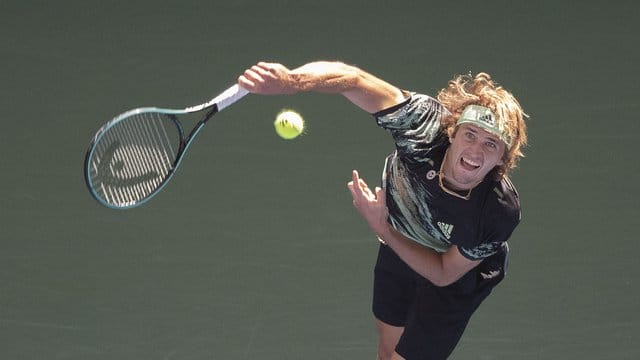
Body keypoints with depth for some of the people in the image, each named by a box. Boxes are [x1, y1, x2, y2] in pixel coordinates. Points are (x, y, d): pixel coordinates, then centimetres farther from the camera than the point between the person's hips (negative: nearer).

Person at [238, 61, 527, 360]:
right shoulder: (425, 125, -37)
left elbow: (444, 274, -26)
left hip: (455, 277, -3)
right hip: (397, 245, 3)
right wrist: (292, 80, -58)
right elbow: (354, 79, -39)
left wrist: (382, 229, -33)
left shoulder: (502, 212, -40)